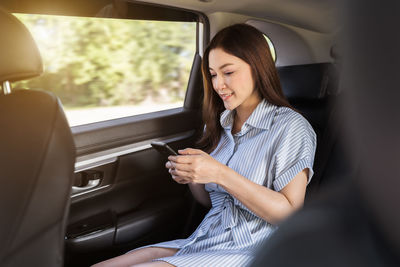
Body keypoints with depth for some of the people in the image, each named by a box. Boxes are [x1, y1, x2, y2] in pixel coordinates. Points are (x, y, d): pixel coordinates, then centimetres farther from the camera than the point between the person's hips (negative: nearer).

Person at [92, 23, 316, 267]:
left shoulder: (290, 126, -7)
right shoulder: (217, 124, 11)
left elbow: (290, 212, -15)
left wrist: (220, 174, -22)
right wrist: (191, 176, -5)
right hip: (203, 241, 6)